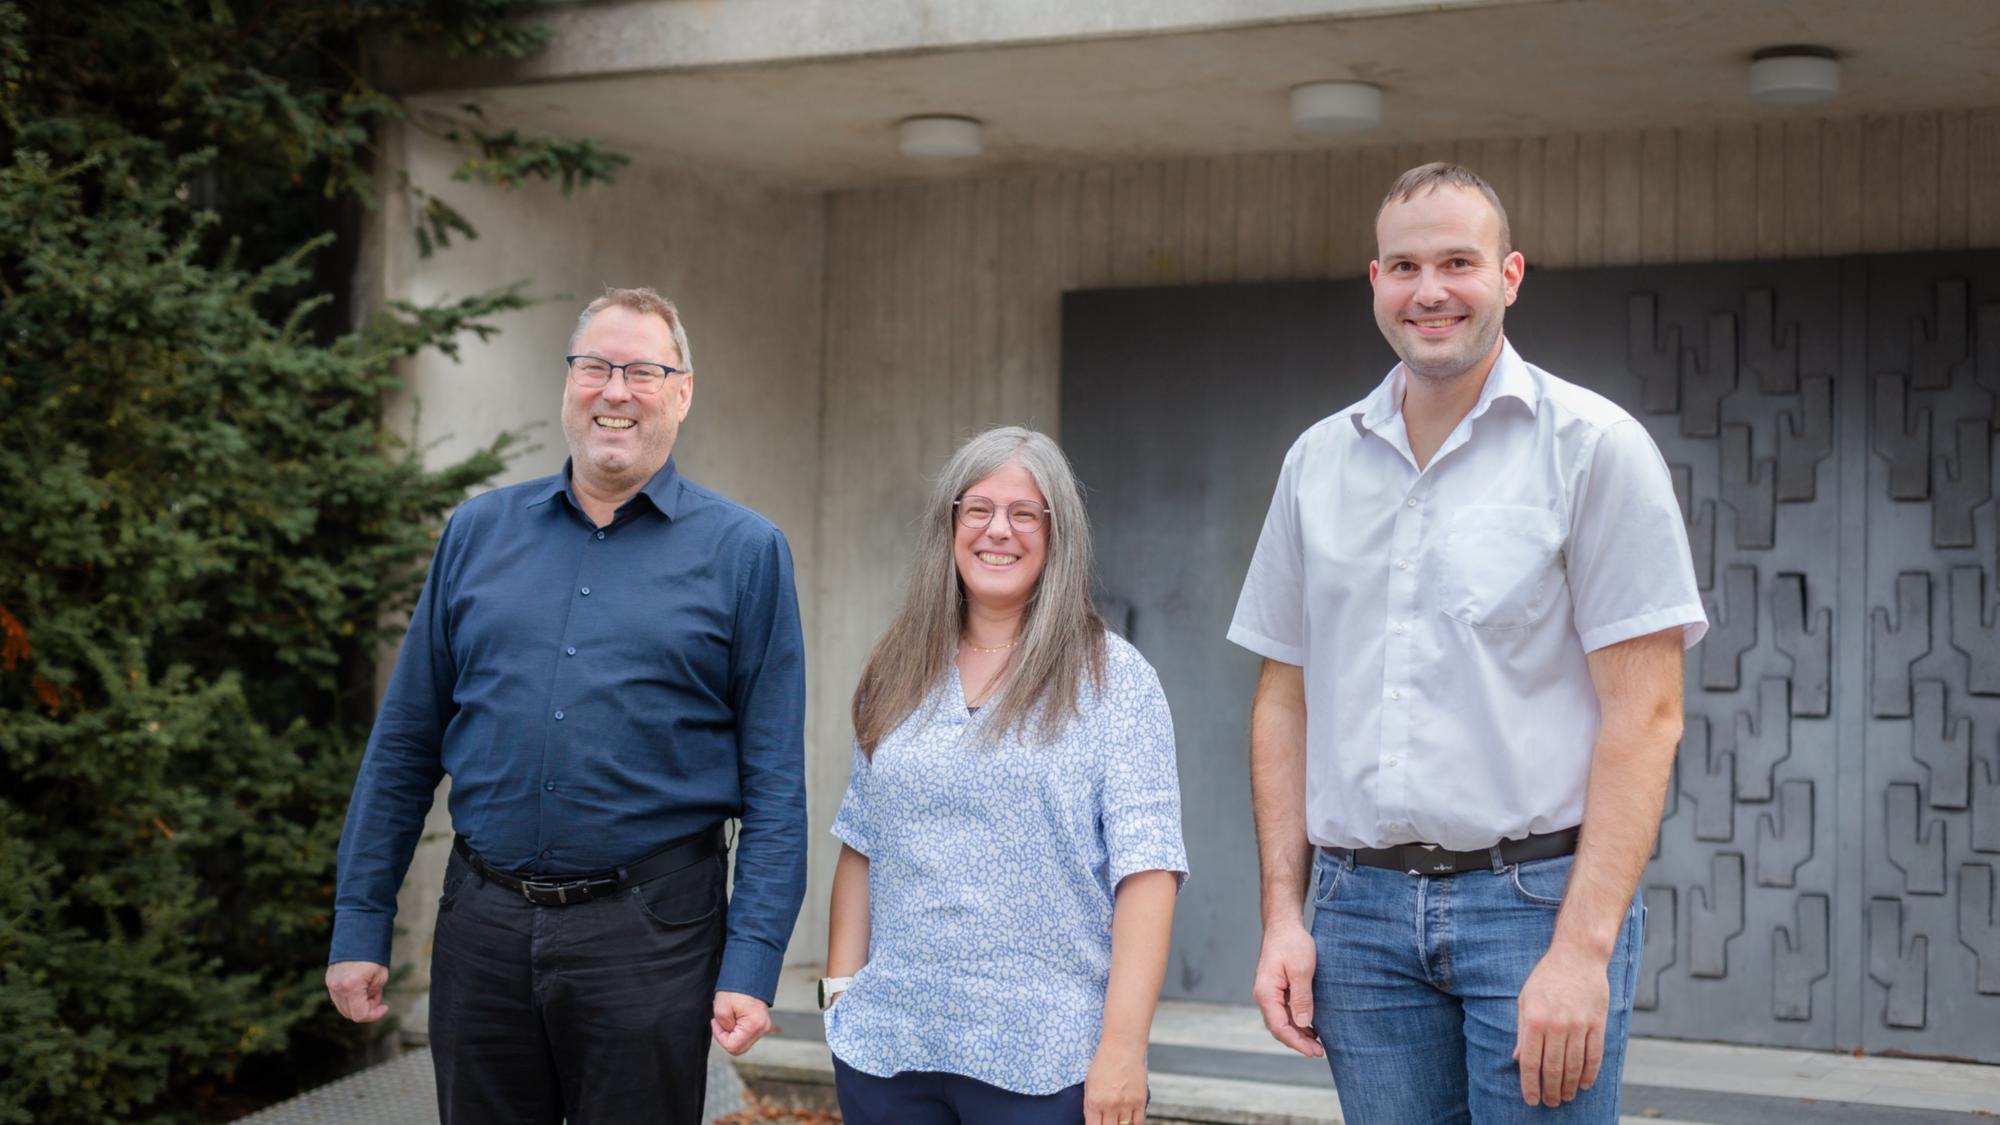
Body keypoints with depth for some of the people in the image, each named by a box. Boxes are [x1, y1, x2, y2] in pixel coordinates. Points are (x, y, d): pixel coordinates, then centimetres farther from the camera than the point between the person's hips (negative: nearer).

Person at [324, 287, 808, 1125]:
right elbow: (404, 746, 10)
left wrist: (752, 961, -10)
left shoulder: (743, 552, -1)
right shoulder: (478, 531, 8)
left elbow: (773, 783, -4)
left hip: (649, 937, -3)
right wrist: (359, 926, 6)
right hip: (483, 928, 3)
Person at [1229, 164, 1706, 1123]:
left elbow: (1645, 712, -9)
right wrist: (1283, 914, 5)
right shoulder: (1318, 461, 10)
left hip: (1538, 896, -4)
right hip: (1362, 907, 4)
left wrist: (1582, 948, -16)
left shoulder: (1594, 446, -4)